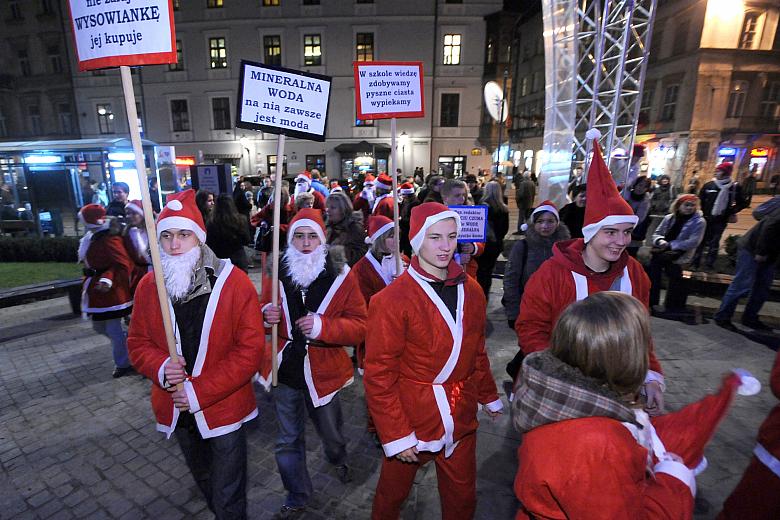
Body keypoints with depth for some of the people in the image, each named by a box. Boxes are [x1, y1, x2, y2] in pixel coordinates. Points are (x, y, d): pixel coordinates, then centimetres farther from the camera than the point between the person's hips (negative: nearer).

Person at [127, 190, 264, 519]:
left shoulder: (234, 282, -18)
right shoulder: (148, 286, -4)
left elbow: (250, 350, -18)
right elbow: (138, 343, 4)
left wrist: (200, 392, -21)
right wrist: (161, 368, -17)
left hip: (223, 408, -5)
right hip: (177, 409, 5)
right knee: (203, 481, 29)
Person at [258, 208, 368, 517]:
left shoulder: (341, 276, -12)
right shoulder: (277, 273, -3)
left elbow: (360, 327, -14)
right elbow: (263, 311, 11)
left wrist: (322, 326, -30)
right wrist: (266, 314, -14)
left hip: (323, 372, -1)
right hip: (284, 370, 2)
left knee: (330, 432, 21)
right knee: (288, 441, 16)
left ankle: (338, 459, 59)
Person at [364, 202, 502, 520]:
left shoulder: (471, 291, -2)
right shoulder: (393, 300, -19)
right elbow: (379, 375, -15)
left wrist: (489, 397, 15)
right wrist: (395, 434, -15)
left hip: (461, 419, 4)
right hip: (411, 420, -3)